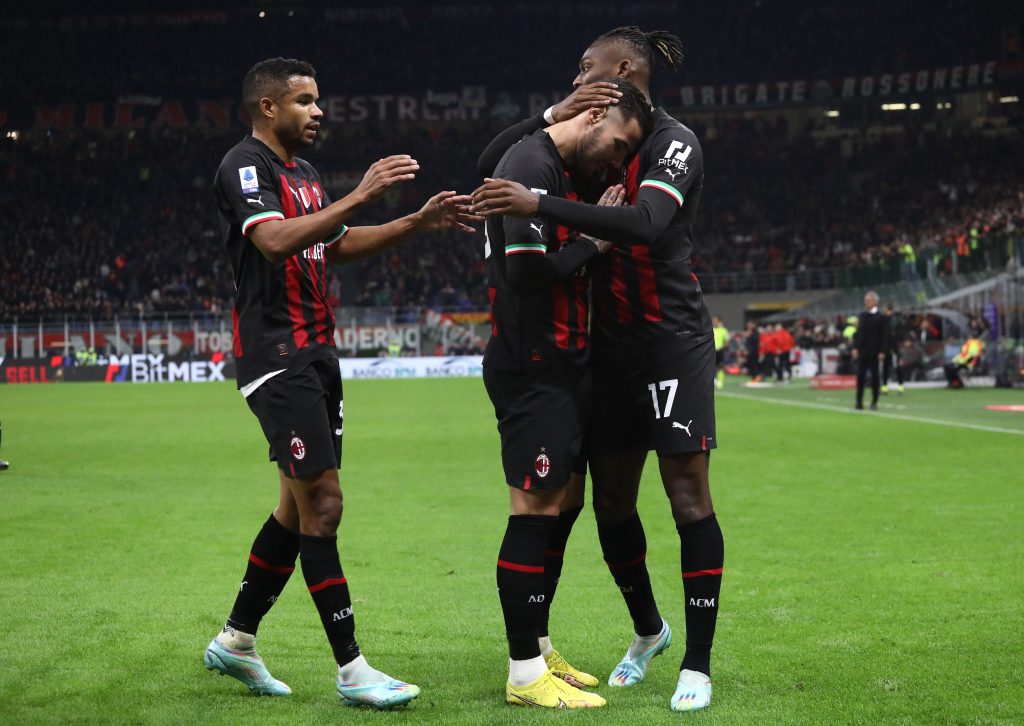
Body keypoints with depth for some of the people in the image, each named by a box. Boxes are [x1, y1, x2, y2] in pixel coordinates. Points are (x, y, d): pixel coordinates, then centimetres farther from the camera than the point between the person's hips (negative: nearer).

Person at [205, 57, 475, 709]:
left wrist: (419, 223, 19)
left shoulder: (303, 174, 20)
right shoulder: (246, 165, -11)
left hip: (316, 355, 10)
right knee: (322, 504, -12)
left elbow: (339, 245, 29)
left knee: (300, 507, 11)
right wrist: (361, 196, -29)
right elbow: (276, 240, -27)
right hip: (277, 356, -10)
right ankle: (352, 670, -9)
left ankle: (236, 640, 23)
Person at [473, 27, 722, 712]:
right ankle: (648, 630, 31)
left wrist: (539, 205, -35)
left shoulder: (673, 141, -11)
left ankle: (698, 665, -1)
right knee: (611, 502, 10)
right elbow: (492, 162, 11)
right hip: (609, 344, 7)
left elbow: (647, 226, -29)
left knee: (689, 497, -8)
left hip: (672, 340, -7)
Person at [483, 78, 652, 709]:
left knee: (565, 504, 14)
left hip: (563, 366, 10)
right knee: (537, 509, -8)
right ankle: (526, 675, -3)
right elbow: (527, 269, -23)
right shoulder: (532, 166, -15)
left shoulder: (565, 169, 16)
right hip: (532, 369, -10)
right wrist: (593, 242, -11)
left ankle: (537, 649, 24)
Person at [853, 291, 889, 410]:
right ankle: (859, 403, 3)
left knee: (875, 377, 3)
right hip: (862, 351, 4)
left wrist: (882, 352, -13)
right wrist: (855, 347, 3)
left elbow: (884, 336, -7)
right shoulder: (862, 316, 11)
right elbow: (858, 333, 12)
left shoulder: (881, 318, -4)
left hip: (874, 352, -4)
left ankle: (874, 402, 10)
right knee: (860, 376, 1)